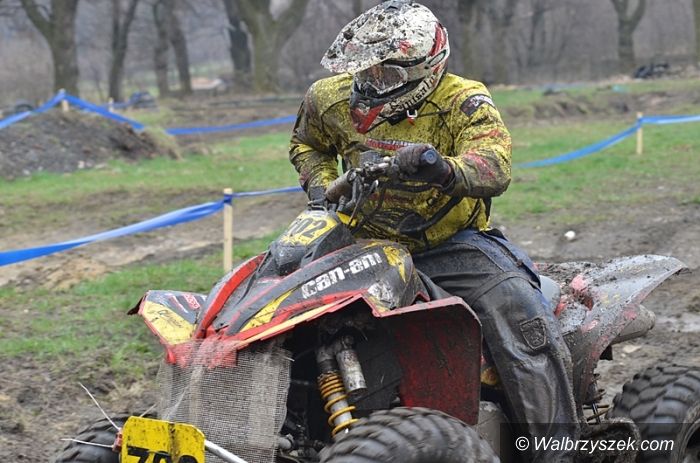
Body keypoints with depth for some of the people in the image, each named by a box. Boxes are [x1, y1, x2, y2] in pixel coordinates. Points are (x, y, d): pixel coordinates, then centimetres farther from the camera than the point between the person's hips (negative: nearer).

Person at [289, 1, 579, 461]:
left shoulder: (463, 102, -15)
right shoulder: (334, 99, -1)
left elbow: (495, 169, -33)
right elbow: (308, 144, 22)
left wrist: (443, 170, -55)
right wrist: (320, 190, 2)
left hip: (452, 242, -4)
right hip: (369, 244, 4)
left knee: (522, 317, -25)